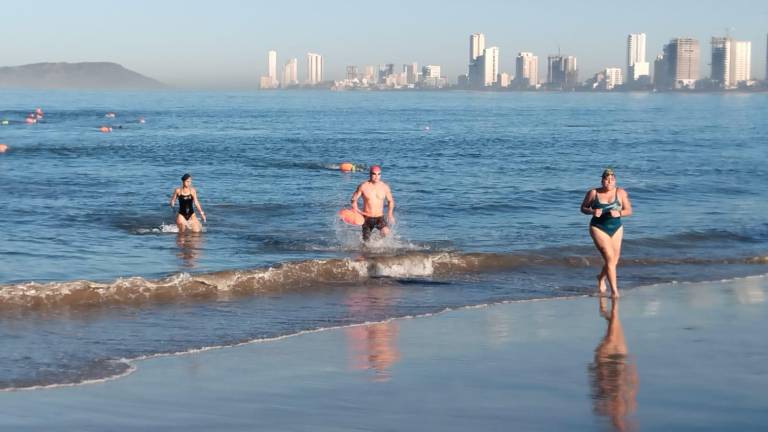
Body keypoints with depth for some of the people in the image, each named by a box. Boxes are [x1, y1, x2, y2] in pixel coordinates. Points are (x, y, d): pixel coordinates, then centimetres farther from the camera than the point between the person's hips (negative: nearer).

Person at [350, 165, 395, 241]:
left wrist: (390, 214, 1)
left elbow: (390, 201, 13)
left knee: (386, 232, -28)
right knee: (366, 241, 4)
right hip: (367, 217, 0)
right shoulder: (363, 186, -6)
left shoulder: (384, 187, -1)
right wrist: (356, 212, -11)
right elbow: (354, 199, 3)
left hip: (380, 217, 0)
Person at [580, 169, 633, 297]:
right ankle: (614, 290, -10)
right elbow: (583, 208, 5)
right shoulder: (593, 193, -5)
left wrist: (619, 213, -21)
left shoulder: (621, 193, -2)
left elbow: (629, 211, 0)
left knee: (614, 261, 10)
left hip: (616, 229, 4)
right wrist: (592, 212, -16)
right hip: (599, 228, -3)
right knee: (609, 258, -15)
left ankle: (601, 278, 41)